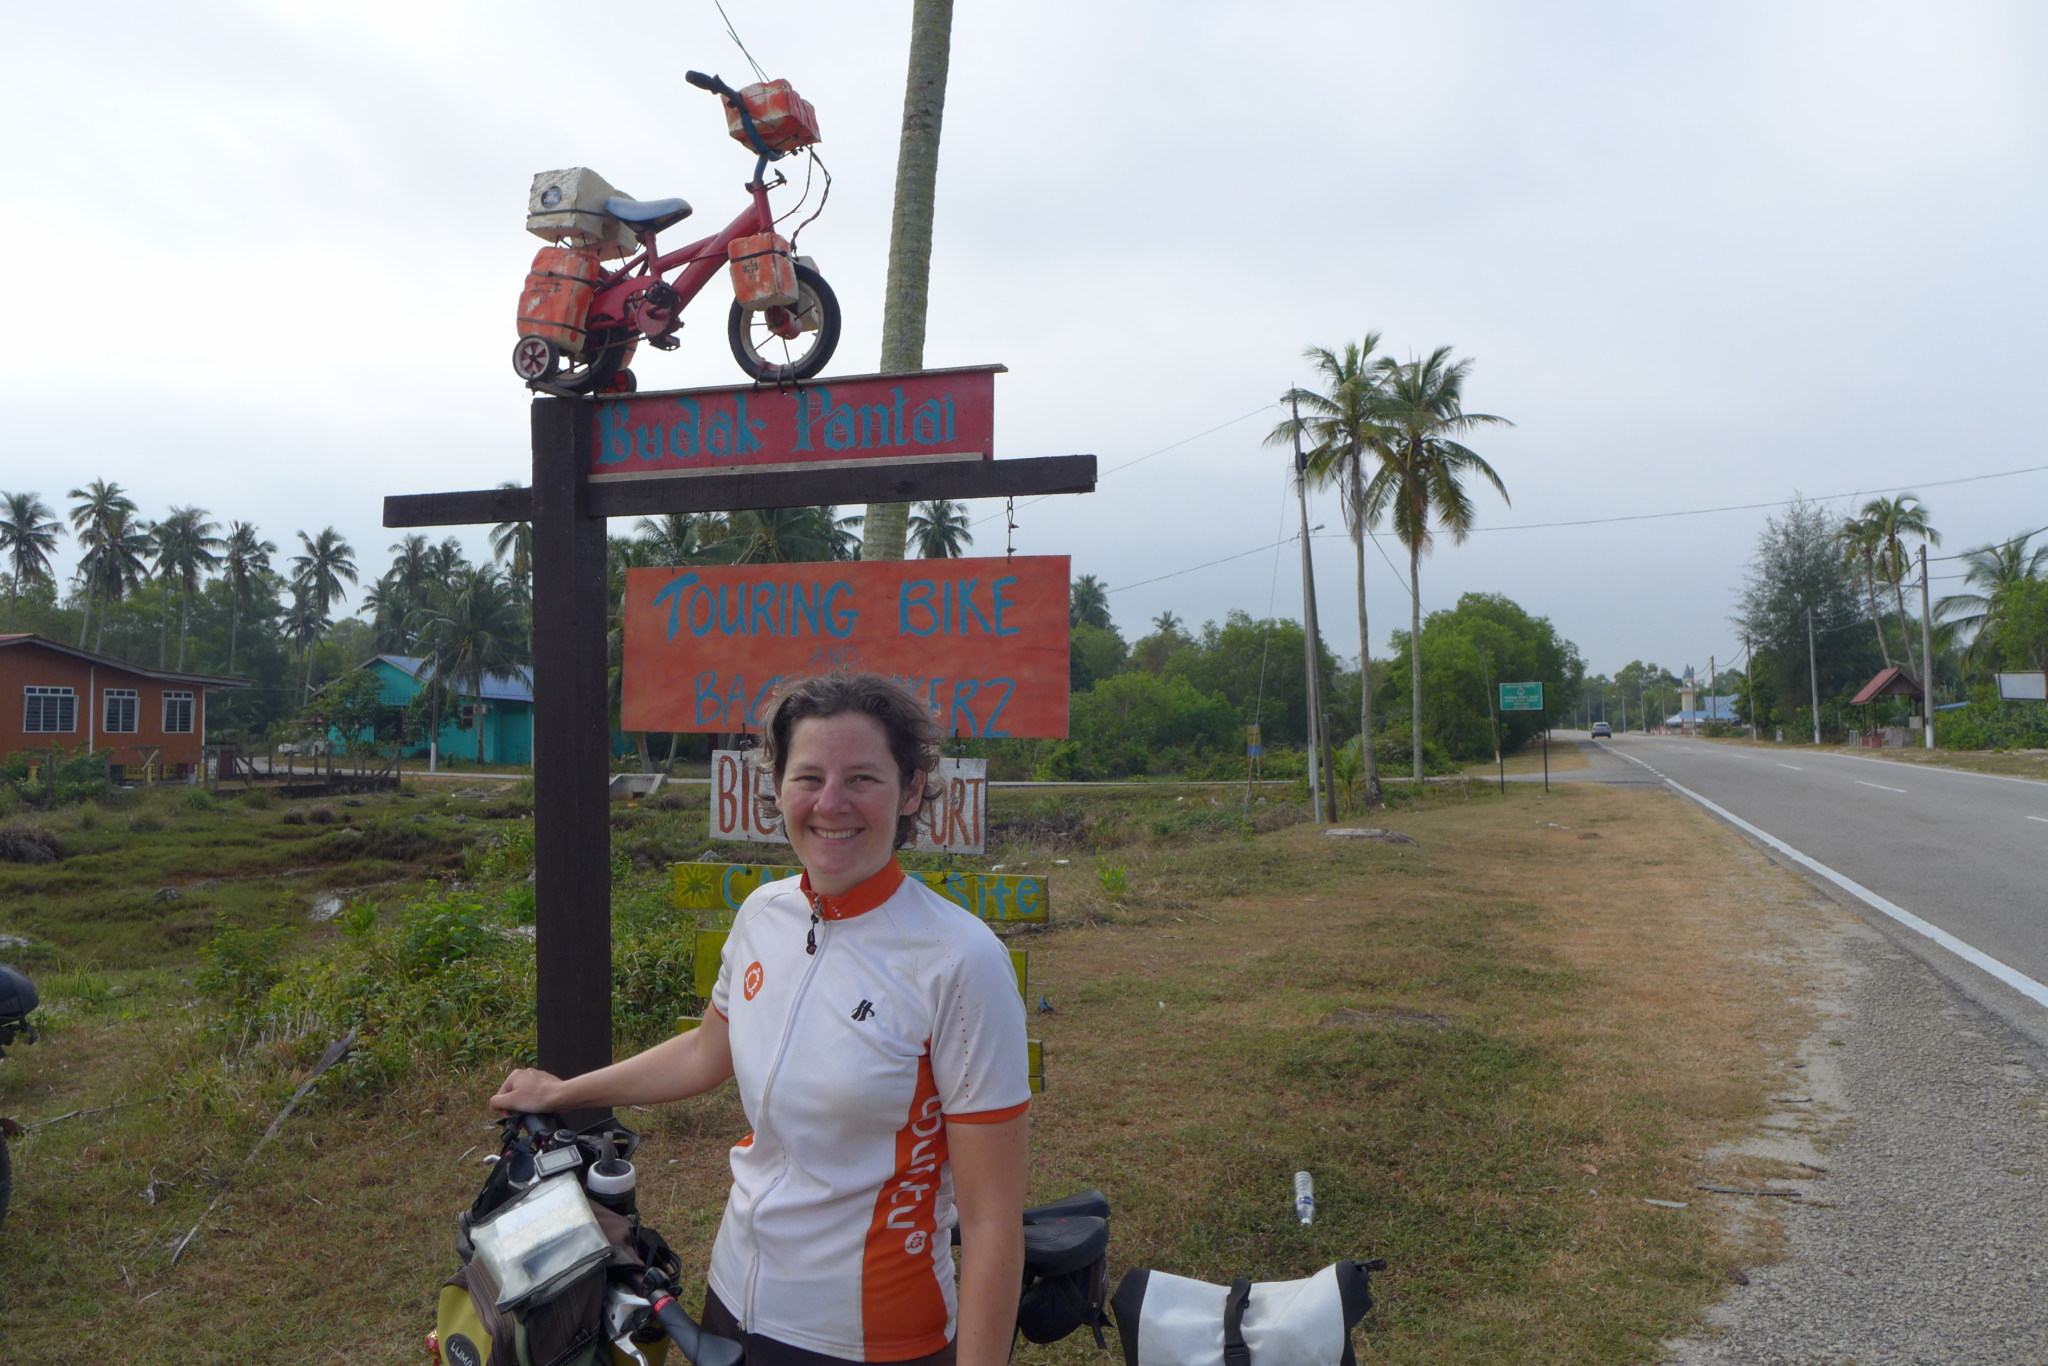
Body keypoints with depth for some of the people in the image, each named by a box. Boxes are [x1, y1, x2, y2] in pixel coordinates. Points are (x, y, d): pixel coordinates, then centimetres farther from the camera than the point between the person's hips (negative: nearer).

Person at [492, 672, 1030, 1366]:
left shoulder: (960, 960, -23)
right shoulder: (764, 913, -3)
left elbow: (992, 1218, -19)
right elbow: (711, 1050, 18)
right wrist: (565, 1093, 26)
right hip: (735, 1302, 6)